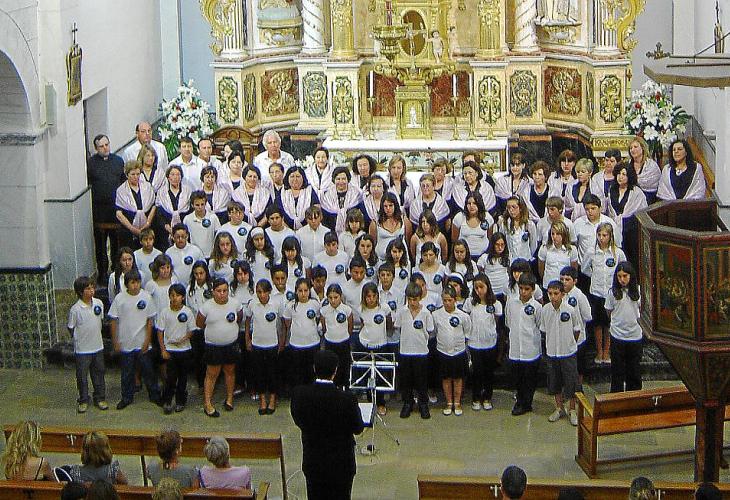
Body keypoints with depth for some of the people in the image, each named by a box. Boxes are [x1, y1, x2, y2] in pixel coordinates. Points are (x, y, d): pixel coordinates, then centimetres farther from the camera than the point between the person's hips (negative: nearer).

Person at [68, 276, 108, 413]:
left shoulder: (99, 303, -4)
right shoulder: (76, 309, -18)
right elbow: (71, 328, -7)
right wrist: (80, 339, -1)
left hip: (98, 346, 4)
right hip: (82, 349, -4)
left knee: (98, 373, 15)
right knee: (82, 376, 7)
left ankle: (100, 398, 28)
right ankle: (83, 401, 21)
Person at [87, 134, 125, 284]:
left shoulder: (118, 160, 10)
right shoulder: (90, 163, -3)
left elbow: (125, 181, 15)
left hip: (116, 207, 3)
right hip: (99, 208, -3)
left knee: (117, 241, 9)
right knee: (100, 242, 3)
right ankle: (102, 273, 10)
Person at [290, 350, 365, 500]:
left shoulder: (299, 394, -16)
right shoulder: (347, 399, -25)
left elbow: (298, 421, 0)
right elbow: (358, 428, -9)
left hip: (312, 464, 3)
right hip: (341, 464, -3)